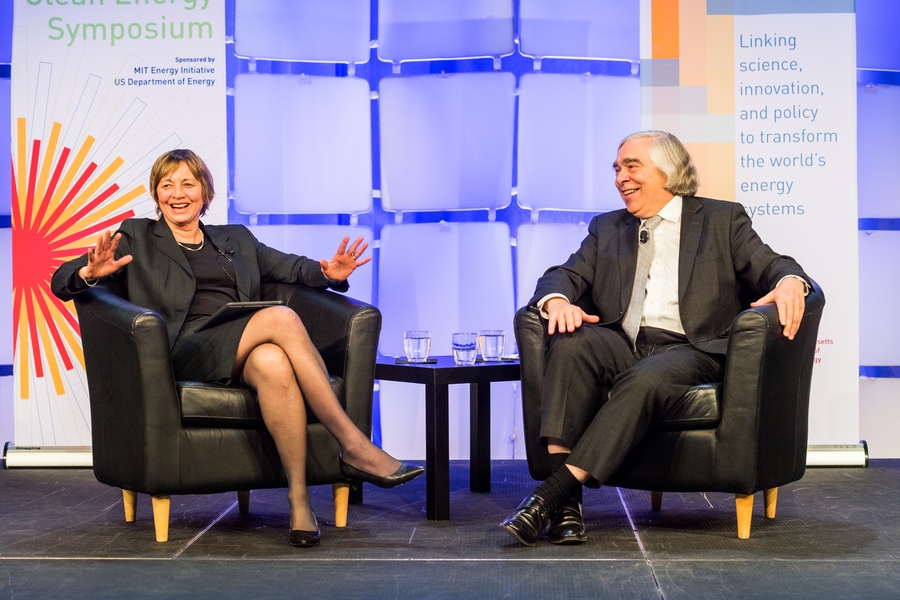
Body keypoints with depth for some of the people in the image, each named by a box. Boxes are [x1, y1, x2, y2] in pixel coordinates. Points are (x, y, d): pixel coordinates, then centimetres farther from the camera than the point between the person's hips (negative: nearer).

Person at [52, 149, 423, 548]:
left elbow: (291, 267, 22)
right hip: (187, 351, -3)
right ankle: (354, 446, -33)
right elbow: (62, 282, 11)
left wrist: (331, 273, -2)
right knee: (281, 317, -33)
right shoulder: (136, 237, 19)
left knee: (272, 363, -38)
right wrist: (91, 272, -14)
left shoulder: (236, 239, 30)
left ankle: (298, 500, -35)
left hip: (242, 354, 3)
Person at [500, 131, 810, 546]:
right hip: (620, 345, 3)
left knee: (645, 378, -37)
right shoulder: (606, 228, 26)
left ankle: (553, 492, -39)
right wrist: (558, 300, -11)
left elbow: (768, 264, 7)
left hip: (690, 349, -3)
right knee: (570, 345, -31)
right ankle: (567, 503, -38)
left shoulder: (722, 219, 17)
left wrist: (790, 281, -19)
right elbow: (566, 274, 15)